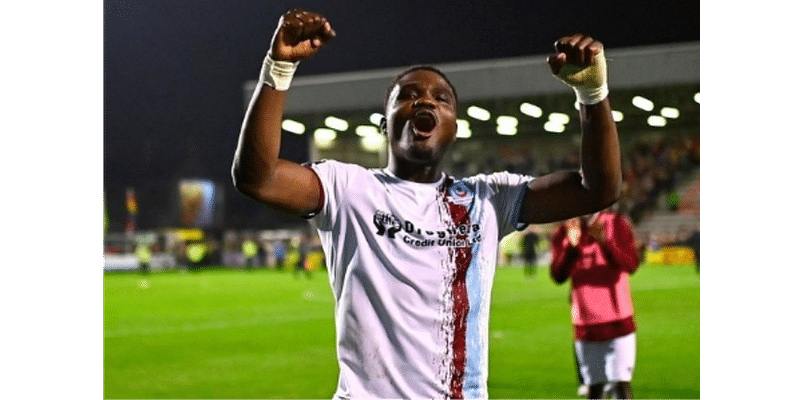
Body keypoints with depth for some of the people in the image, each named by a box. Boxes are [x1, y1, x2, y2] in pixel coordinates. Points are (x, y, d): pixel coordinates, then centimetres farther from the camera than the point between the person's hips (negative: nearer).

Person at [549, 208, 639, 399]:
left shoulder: (617, 224, -1)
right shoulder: (565, 232, 3)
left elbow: (631, 264, -13)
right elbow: (558, 275, -8)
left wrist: (605, 241, -30)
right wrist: (571, 245, -25)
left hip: (619, 324, -2)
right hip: (586, 325, 2)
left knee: (620, 384, -10)